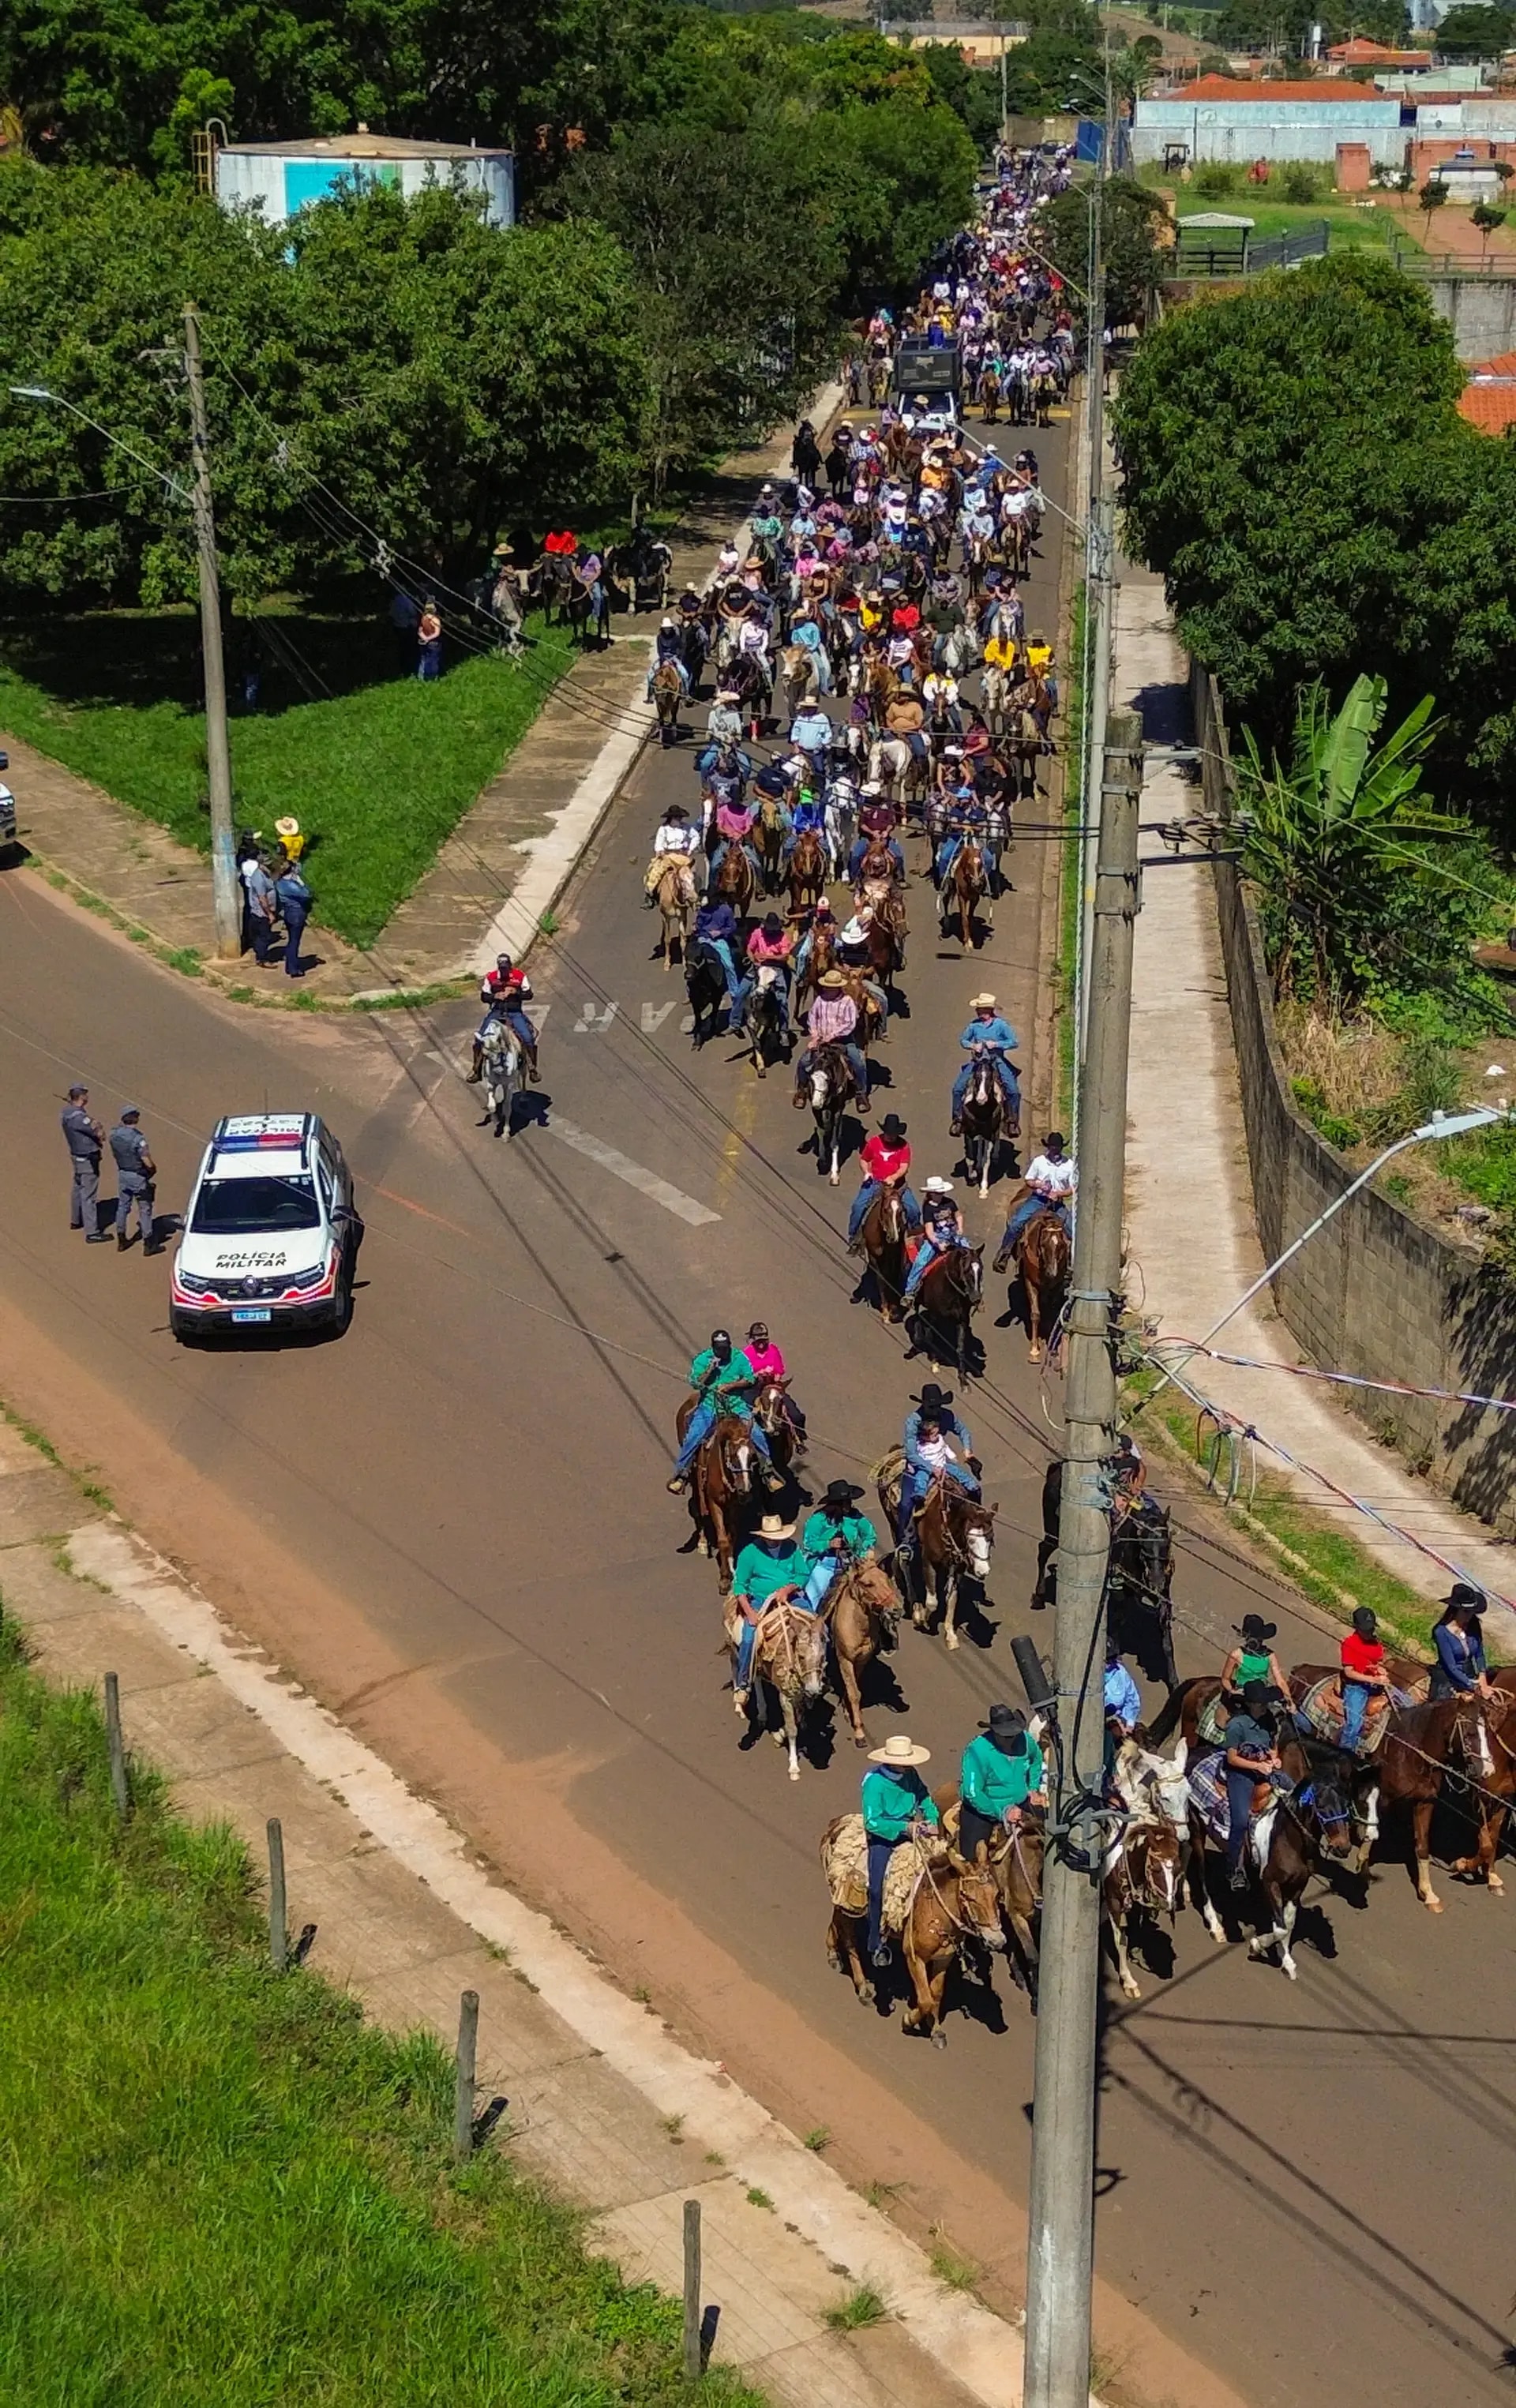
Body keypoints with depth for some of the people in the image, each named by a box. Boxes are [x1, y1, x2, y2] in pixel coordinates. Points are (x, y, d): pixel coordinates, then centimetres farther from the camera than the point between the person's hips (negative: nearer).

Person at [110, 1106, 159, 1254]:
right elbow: (149, 1163, -25)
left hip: (122, 1174, 6)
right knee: (145, 1210, 6)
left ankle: (121, 1241, 28)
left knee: (122, 1206, 19)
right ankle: (149, 1244, 13)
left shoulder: (115, 1134, -7)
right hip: (138, 1177, -6)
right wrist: (153, 1169, -2)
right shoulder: (138, 1138, -26)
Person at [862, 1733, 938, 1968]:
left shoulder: (911, 1775, -2)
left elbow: (926, 1801, 11)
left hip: (910, 1832, 5)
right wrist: (904, 1827, -25)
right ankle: (876, 1944, -1)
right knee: (878, 1889, -14)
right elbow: (873, 1822, -18)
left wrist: (932, 1821, -8)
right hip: (883, 1837, -4)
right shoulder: (874, 1782, -17)